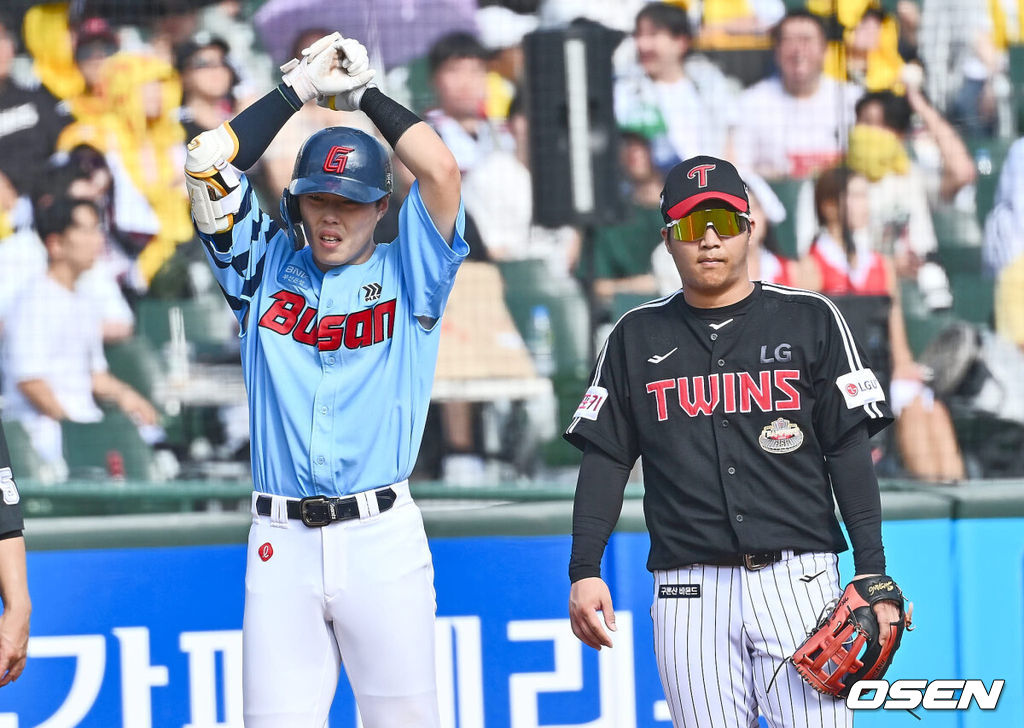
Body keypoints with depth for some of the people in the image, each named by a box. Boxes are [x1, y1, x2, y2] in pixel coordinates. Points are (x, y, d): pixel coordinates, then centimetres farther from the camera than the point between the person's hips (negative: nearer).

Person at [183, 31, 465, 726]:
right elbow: (208, 165, 3)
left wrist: (366, 92, 6)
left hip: (382, 536, -1)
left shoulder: (406, 275, 8)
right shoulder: (269, 267, 13)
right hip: (281, 538, 1)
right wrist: (299, 88, 8)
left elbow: (440, 170, -7)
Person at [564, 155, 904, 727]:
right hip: (689, 592, 1)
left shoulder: (810, 320, 8)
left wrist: (872, 573, -4)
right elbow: (606, 460, 12)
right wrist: (585, 571, 0)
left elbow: (850, 452, 5)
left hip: (796, 579, -1)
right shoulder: (637, 337, 13)